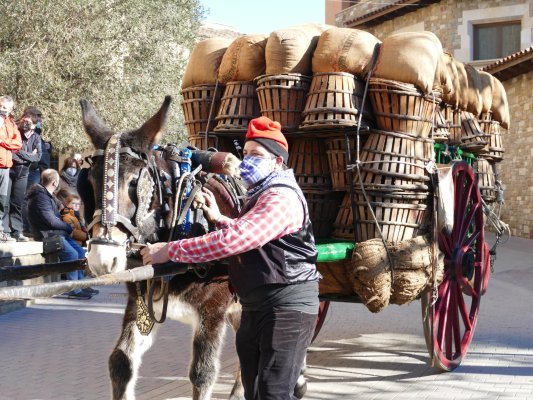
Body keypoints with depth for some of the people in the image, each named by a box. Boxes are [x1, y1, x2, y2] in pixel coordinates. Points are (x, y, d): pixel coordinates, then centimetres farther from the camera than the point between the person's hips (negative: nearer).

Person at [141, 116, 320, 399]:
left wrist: (171, 250, -28)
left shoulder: (282, 197, -17)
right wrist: (218, 218, 16)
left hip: (285, 309, -11)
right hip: (256, 308, 11)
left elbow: (235, 238, -29)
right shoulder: (260, 196, 19)